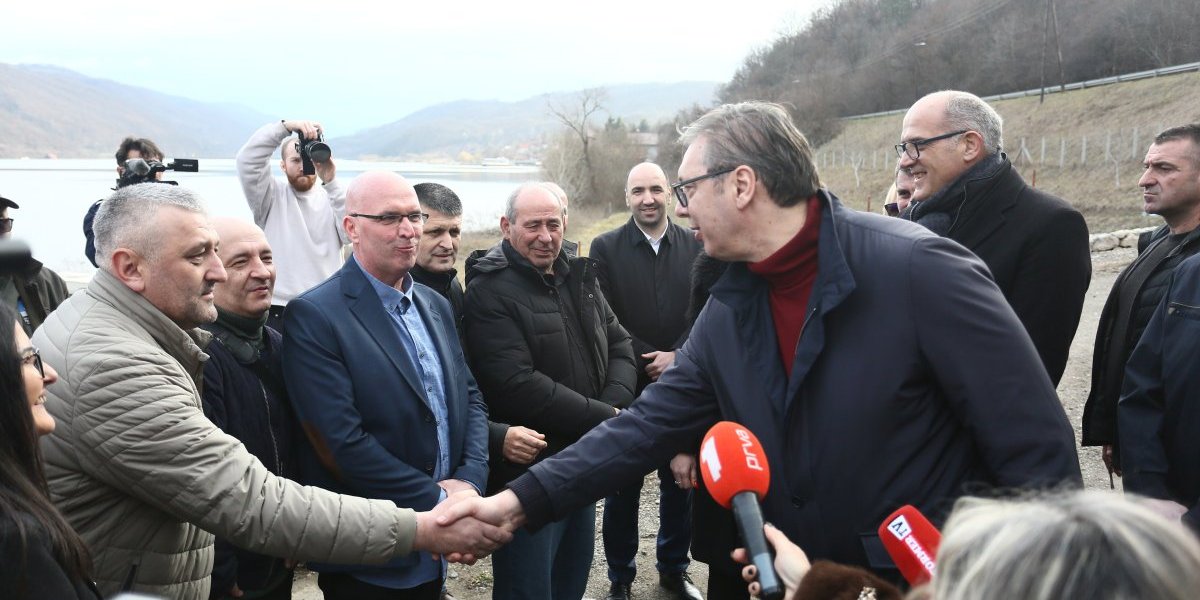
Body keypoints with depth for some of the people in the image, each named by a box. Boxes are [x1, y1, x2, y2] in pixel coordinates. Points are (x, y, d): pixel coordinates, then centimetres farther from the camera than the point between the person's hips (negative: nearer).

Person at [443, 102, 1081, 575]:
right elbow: (648, 425, -1)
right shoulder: (728, 312, -2)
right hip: (805, 574, 6)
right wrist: (520, 501, -8)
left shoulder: (919, 269, -22)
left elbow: (1038, 447, -19)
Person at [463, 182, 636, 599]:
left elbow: (619, 344, 9)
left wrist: (615, 404, -11)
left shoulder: (580, 278, 9)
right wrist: (603, 418, -17)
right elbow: (518, 386, -23)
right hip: (528, 474, -7)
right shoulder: (489, 292, -15)